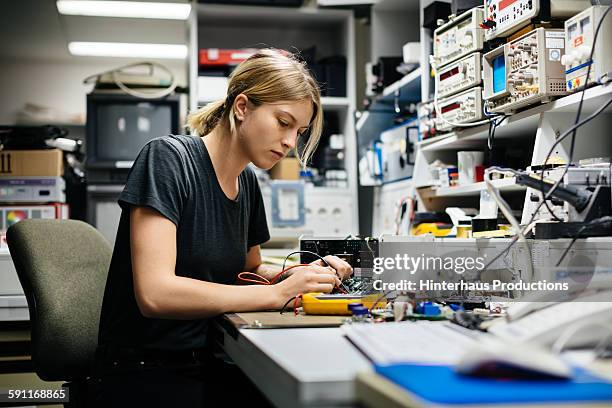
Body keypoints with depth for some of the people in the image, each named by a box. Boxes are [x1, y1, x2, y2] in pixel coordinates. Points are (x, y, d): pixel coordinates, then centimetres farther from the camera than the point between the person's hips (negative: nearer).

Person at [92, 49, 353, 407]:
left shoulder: (248, 182, 8)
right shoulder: (168, 159, -14)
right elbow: (155, 293, -24)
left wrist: (305, 274, 1)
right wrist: (279, 293, -21)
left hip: (210, 369, 7)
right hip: (146, 376, -7)